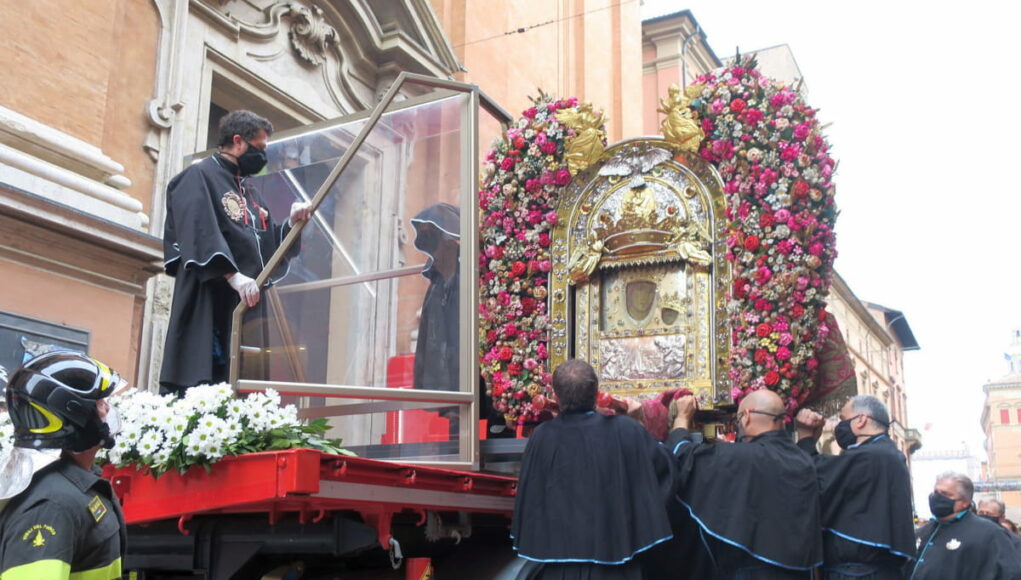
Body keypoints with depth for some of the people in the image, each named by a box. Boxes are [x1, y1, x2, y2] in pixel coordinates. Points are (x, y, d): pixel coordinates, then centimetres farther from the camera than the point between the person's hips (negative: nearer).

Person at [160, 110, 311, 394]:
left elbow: (270, 245, 23)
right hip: (210, 304, -8)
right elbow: (199, 233, -17)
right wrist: (233, 276, -27)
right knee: (198, 391, -12)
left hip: (248, 305, 8)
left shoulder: (247, 192, 24)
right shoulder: (199, 176, -1)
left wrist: (291, 223, 4)